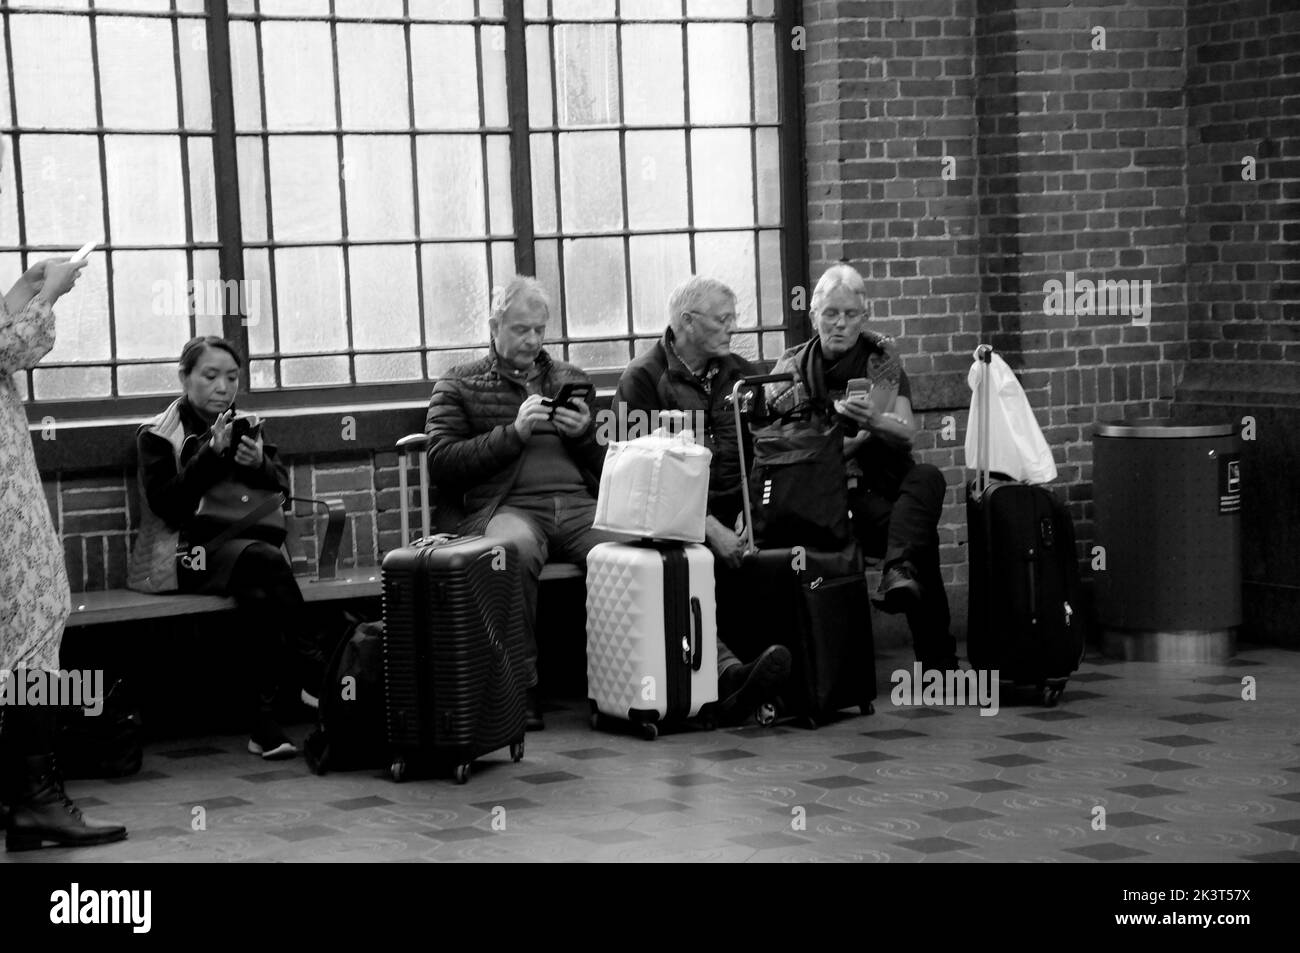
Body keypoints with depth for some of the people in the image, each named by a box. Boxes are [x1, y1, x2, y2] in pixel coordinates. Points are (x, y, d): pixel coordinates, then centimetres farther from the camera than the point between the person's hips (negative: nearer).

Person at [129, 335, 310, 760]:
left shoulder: (246, 426, 21)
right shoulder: (157, 435, 8)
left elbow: (282, 489, 13)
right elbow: (166, 505, -7)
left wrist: (259, 463, -9)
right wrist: (212, 452, -14)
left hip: (248, 542, 3)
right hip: (188, 550, -3)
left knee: (259, 593, -33)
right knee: (266, 559, -34)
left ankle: (266, 721, -34)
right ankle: (313, 672, -31)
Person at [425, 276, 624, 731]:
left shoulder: (571, 380, 27)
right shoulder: (459, 385, 16)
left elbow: (606, 466, 27)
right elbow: (441, 463, 2)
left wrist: (585, 433, 4)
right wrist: (513, 432, -6)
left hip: (578, 505, 3)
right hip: (505, 506, -3)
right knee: (516, 548, -40)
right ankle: (521, 687, -29)